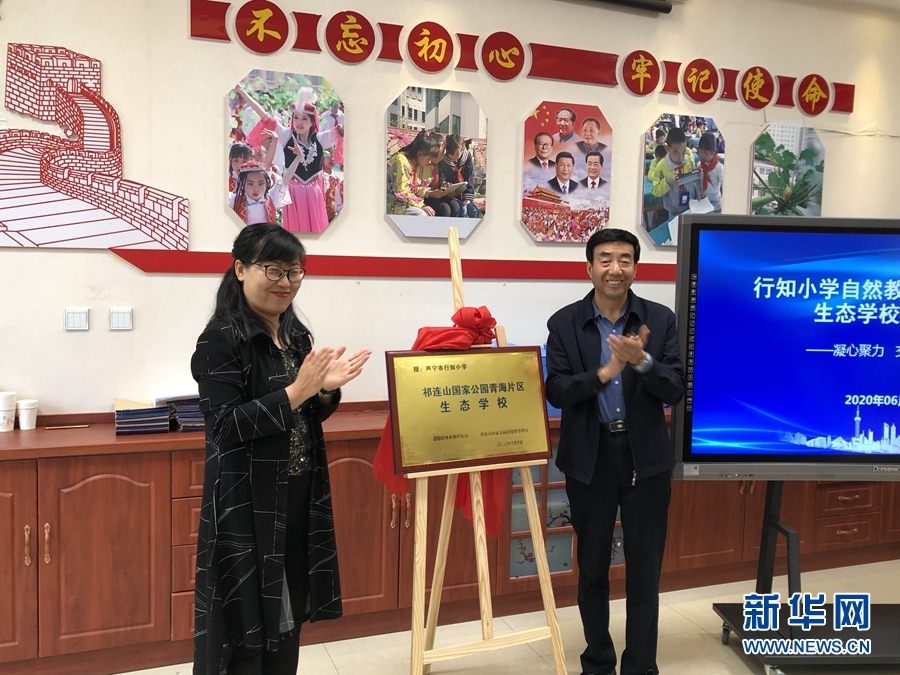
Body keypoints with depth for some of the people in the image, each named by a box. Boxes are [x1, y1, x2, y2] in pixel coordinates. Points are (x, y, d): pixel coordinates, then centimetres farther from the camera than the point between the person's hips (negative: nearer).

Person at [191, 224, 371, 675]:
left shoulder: (296, 334, 8)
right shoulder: (221, 340, -13)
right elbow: (227, 426, -20)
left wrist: (325, 390, -6)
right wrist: (296, 390, -26)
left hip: (299, 498, 7)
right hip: (247, 503, -7)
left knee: (289, 612, 17)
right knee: (246, 619, 3)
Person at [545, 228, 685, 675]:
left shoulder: (659, 319, -2)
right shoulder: (564, 323, -3)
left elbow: (675, 391, -6)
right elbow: (556, 392, -9)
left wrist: (642, 361, -25)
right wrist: (606, 371, -23)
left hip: (646, 458, 0)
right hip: (589, 458, 0)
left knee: (644, 570, 7)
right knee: (592, 567, 14)